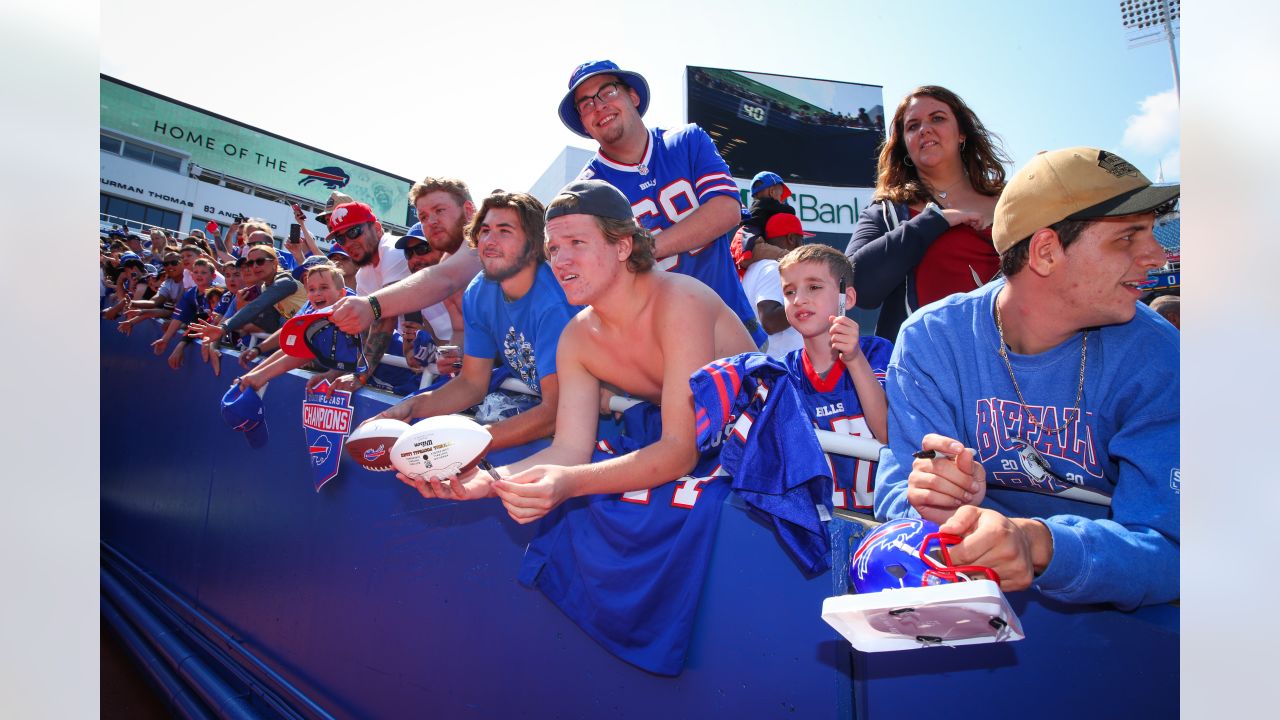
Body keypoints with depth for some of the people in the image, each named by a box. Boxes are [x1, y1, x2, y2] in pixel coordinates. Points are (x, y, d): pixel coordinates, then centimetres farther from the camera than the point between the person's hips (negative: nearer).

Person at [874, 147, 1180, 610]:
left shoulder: (1155, 356, -10)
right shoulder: (931, 340, -10)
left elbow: (1166, 548, -18)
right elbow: (896, 496, -12)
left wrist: (1039, 544, -38)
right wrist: (930, 500, -36)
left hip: (1108, 619, 0)